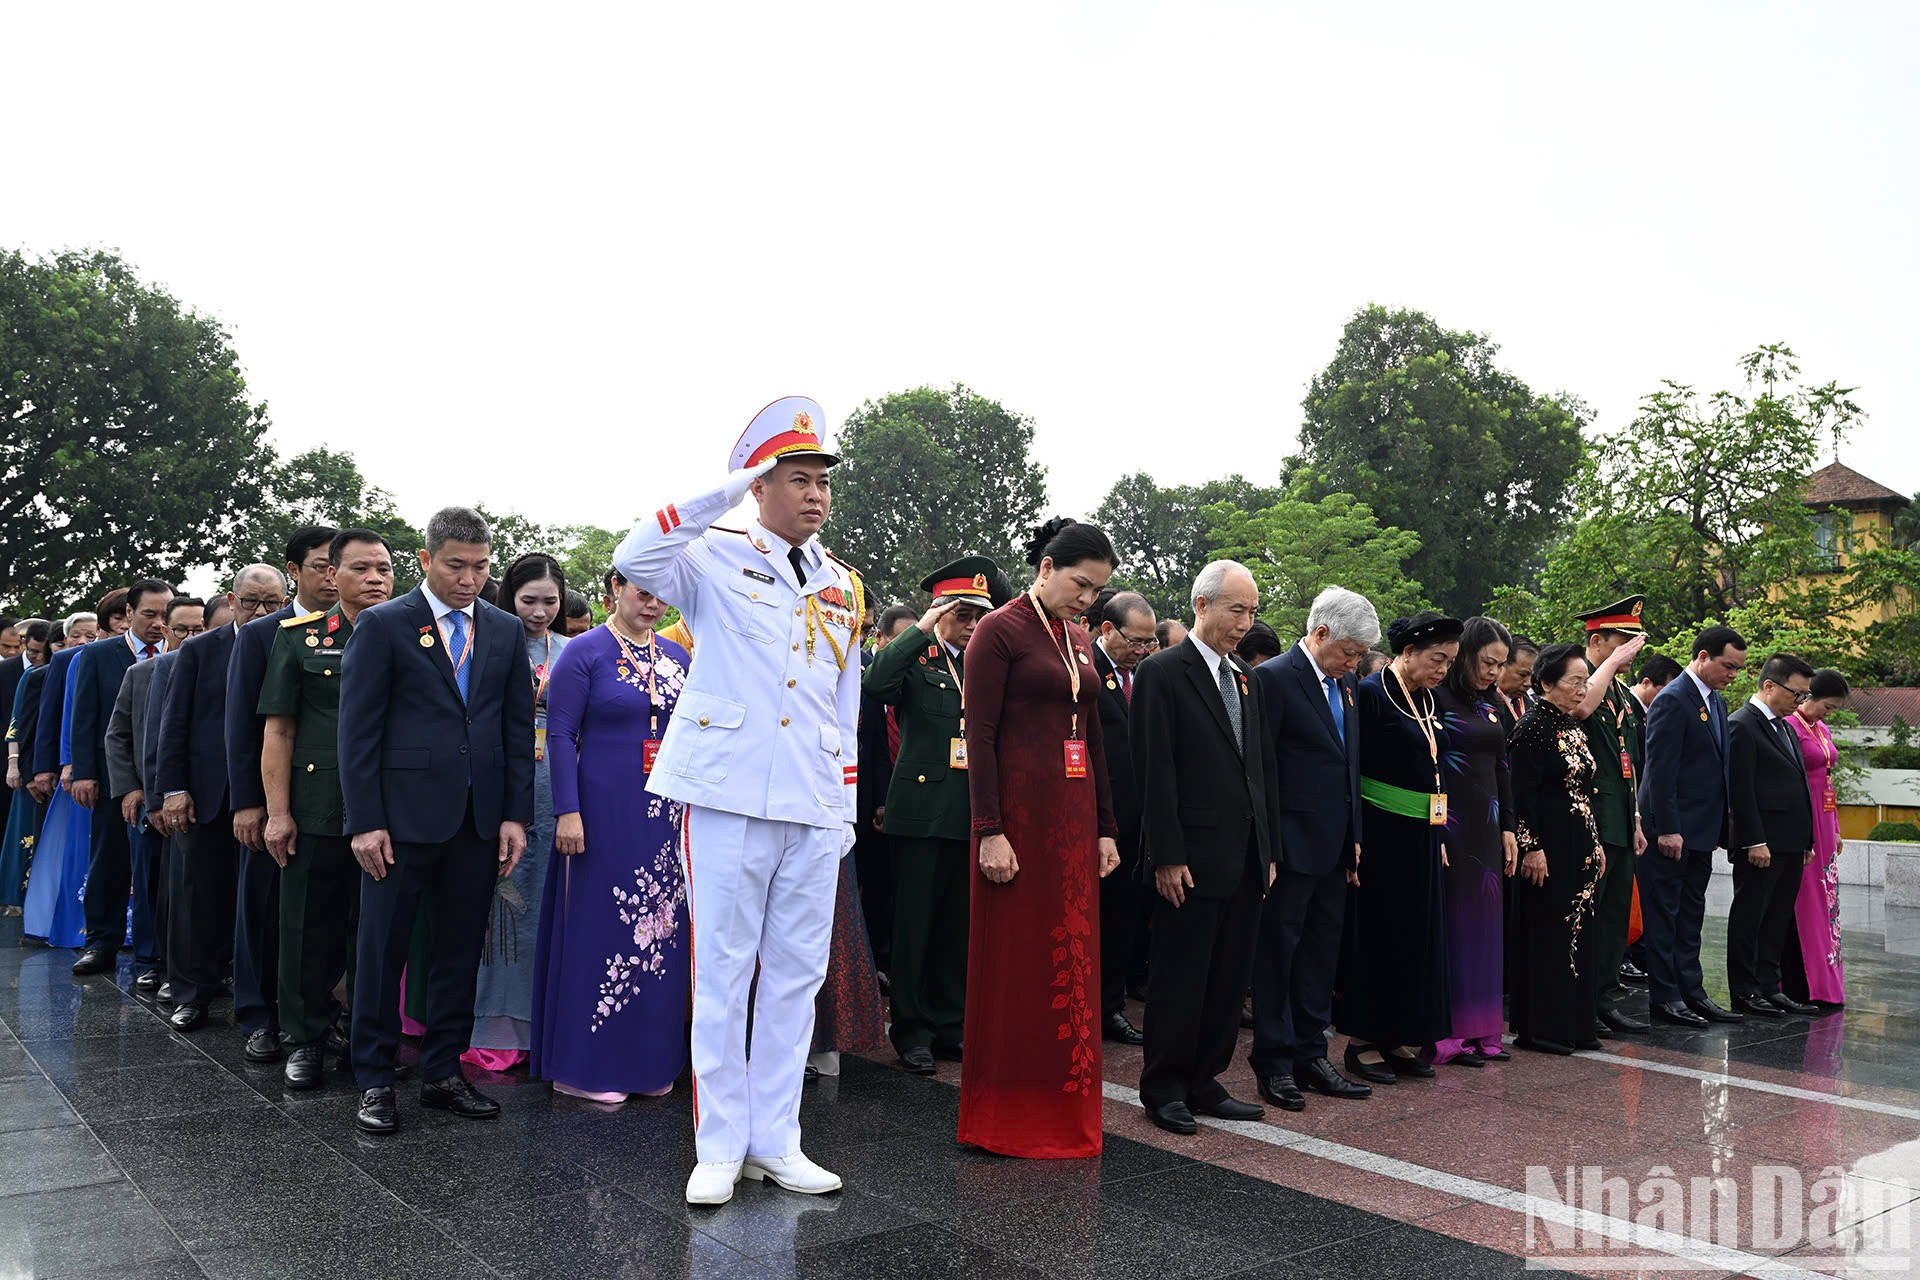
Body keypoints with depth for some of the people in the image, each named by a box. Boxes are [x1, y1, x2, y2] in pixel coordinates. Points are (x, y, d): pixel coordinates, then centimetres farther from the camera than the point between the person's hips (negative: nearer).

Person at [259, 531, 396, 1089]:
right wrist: (277, 811, -4)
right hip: (316, 812, -1)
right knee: (310, 929, 6)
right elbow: (278, 729, 3)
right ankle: (306, 1041, 21)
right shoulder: (299, 637, 5)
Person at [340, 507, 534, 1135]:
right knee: (383, 948, 4)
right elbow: (358, 729, -4)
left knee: (461, 949, 10)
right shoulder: (382, 625, -2)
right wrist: (364, 821, -10)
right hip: (403, 815, -4)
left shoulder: (506, 631, 10)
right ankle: (374, 1081, 17)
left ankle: (443, 1072, 22)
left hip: (480, 818, 4)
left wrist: (516, 816, 3)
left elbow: (519, 727, 10)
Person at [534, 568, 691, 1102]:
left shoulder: (677, 656, 12)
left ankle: (650, 1058, 22)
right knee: (597, 927, 2)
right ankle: (584, 1064, 14)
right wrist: (568, 812, -15)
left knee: (661, 929, 9)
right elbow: (560, 735, -8)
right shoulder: (584, 652, -4)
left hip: (667, 813, 5)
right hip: (604, 810, -5)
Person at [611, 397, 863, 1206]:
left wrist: (849, 806, 15)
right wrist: (727, 490, -18)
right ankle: (720, 1148, 13)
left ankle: (775, 1143, 20)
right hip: (728, 796, -5)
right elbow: (634, 560, -20)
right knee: (722, 973, 1)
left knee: (797, 976, 8)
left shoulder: (845, 588, 16)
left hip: (815, 808, 5)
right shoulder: (717, 560, 1)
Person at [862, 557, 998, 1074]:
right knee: (914, 926, 4)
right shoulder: (915, 661, 1)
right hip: (922, 811, -4)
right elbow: (874, 684, -22)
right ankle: (912, 1031, 15)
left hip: (972, 815, 4)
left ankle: (949, 1026, 24)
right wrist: (923, 628, -19)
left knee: (958, 927, 12)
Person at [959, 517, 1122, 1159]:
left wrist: (1104, 828, 13)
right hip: (1018, 810, -7)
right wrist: (990, 832, -17)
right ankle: (1004, 1120, 15)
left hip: (1074, 813, 7)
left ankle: (1062, 1115, 23)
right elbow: (980, 737, -12)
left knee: (1071, 961, 11)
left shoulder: (1080, 642, 15)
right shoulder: (999, 631, -7)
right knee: (1013, 961, 2)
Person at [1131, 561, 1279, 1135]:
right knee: (1180, 977, 2)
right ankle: (1164, 1088, 15)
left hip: (1245, 857, 7)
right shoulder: (1163, 673, -8)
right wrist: (1167, 856, -16)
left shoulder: (1244, 678, 15)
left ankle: (1203, 1081, 23)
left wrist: (1270, 848, 13)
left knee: (1229, 977, 12)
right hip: (1193, 859, -7)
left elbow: (1263, 767, 17)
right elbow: (1154, 771, -13)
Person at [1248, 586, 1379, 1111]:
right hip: (1292, 845, -8)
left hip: (1333, 847, 8)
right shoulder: (1274, 678, -12)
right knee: (1278, 950, 2)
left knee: (1321, 953, 14)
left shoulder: (1344, 685, 13)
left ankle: (1310, 1056, 25)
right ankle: (1274, 1063, 12)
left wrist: (1354, 835, 14)